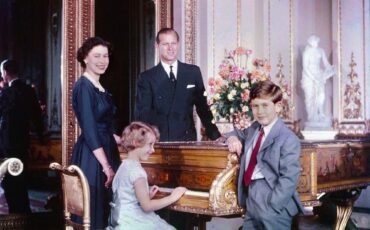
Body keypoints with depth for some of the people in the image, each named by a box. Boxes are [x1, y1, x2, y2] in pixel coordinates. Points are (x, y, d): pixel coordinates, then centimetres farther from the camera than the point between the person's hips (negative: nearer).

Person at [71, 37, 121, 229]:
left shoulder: (99, 87, 13)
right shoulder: (84, 86, -13)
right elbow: (89, 130, -19)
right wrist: (106, 166, -20)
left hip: (104, 152, 9)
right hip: (91, 158, -9)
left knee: (105, 210, 14)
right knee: (92, 212, -1)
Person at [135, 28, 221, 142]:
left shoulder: (193, 72, 10)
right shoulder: (147, 78, 4)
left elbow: (203, 107, 13)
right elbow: (142, 114, 0)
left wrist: (216, 136, 3)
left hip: (188, 141, 2)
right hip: (159, 142, -1)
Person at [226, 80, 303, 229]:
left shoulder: (288, 139, -11)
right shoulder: (254, 128, 12)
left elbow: (289, 179, -17)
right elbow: (239, 133, 33)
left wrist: (269, 206, -23)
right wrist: (232, 138, 9)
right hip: (251, 200, 7)